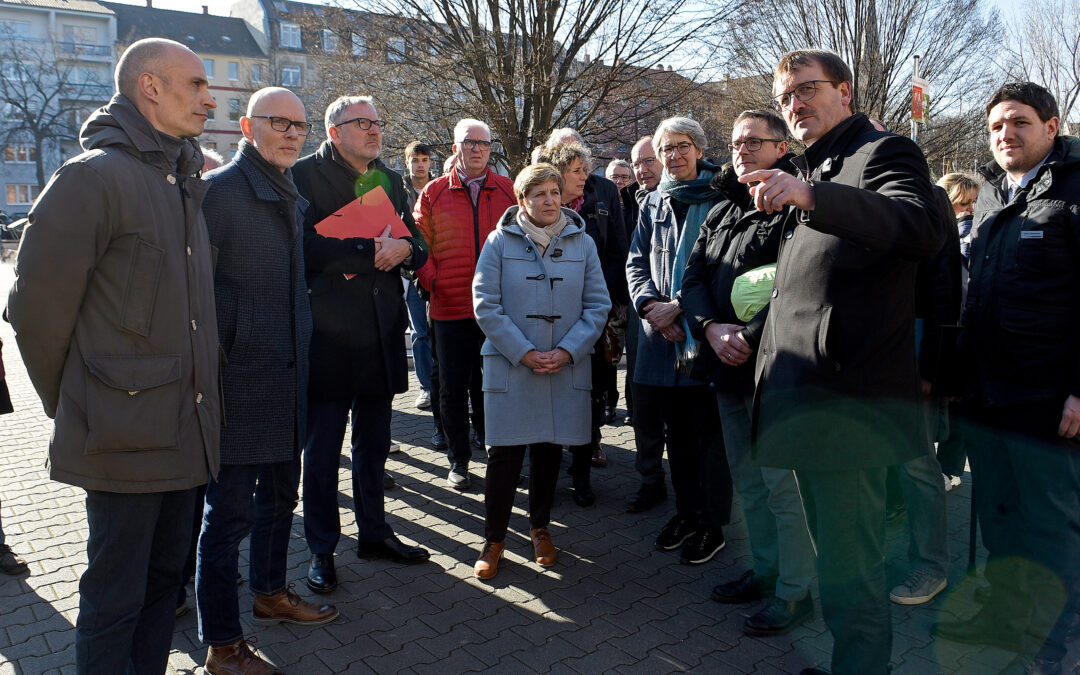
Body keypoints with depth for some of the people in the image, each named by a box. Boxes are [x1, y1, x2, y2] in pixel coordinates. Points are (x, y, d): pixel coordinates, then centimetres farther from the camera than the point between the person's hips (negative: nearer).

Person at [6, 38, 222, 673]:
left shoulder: (186, 181, 12)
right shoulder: (94, 176, -13)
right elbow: (37, 306, -11)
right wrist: (71, 406, 0)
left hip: (185, 428, 7)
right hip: (126, 437, -7)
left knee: (164, 578, 19)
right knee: (116, 597, 7)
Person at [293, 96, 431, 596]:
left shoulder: (390, 181, 15)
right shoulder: (306, 175, -5)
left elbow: (417, 247, 14)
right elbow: (307, 246, -19)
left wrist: (405, 249, -8)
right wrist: (373, 253, -16)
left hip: (381, 337, 6)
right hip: (328, 335, -6)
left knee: (374, 445, 16)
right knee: (322, 450, 5)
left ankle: (374, 532, 31)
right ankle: (322, 550, 19)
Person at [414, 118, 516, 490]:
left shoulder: (508, 191, 6)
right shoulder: (434, 192, 4)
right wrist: (432, 280, -8)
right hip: (452, 306, 0)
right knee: (453, 388, 7)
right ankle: (459, 461, 22)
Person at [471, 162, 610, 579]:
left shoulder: (582, 243, 5)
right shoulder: (500, 241, -2)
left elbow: (598, 305, 4)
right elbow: (486, 304, -6)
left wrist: (567, 351, -9)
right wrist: (523, 353, -12)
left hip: (567, 368, 2)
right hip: (510, 367, -2)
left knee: (550, 450, 12)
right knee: (505, 454, 0)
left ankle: (539, 528, 31)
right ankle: (494, 538, 16)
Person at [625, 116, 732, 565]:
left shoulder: (721, 199, -2)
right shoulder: (653, 204, 15)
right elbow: (636, 263, 13)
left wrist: (678, 305, -14)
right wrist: (649, 303, -6)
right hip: (660, 333, 5)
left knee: (708, 431, 2)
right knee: (675, 430, 13)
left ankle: (711, 523, 15)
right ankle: (686, 511, 28)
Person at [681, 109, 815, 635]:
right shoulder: (720, 213, 17)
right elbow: (693, 277, 11)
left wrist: (753, 336, -22)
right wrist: (711, 328, -7)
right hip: (730, 370, 8)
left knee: (783, 483, -2)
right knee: (747, 479, 17)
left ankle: (795, 590, 14)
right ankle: (766, 570, 33)